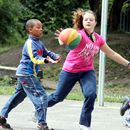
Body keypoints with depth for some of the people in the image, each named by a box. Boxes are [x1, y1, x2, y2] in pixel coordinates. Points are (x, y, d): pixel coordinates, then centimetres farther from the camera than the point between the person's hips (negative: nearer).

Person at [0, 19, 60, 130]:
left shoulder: (39, 43, 13)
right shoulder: (30, 43, -17)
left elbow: (46, 53, 11)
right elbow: (35, 58, -28)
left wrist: (55, 56, -9)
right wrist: (46, 60, -45)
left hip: (23, 74, 10)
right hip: (27, 74, -10)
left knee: (18, 96, 20)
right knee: (41, 96, -12)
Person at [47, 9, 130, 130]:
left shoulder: (99, 39, -2)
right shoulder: (80, 34, -20)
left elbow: (112, 54, 11)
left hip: (87, 71, 4)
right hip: (70, 70, -4)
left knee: (91, 94, -21)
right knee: (58, 96, 7)